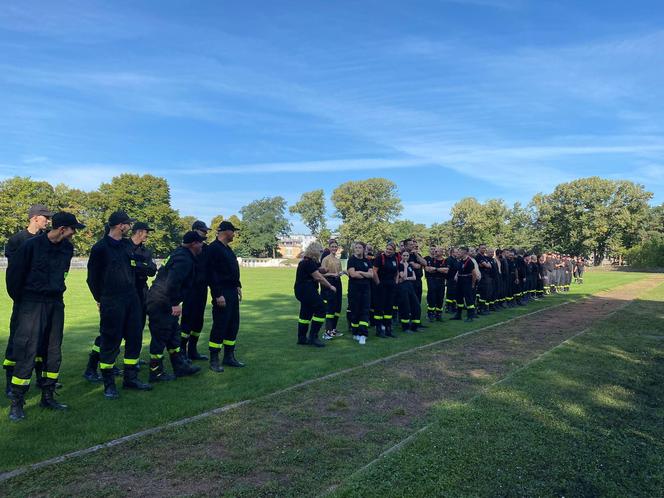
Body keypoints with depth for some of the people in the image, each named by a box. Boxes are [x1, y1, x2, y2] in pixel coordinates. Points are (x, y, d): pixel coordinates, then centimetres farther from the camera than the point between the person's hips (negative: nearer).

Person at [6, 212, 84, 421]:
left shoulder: (67, 248, 6)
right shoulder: (32, 245, -11)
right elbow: (13, 274, -4)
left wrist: (56, 293, 16)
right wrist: (19, 300, 3)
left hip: (56, 304, 6)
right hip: (32, 305, -6)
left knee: (53, 353, 10)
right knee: (27, 354, -7)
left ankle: (48, 397, 22)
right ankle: (16, 403, 4)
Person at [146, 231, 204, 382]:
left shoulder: (180, 254, 13)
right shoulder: (184, 259, -20)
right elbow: (172, 283, -31)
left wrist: (174, 303, 21)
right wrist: (175, 304, -23)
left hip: (166, 304, 11)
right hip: (161, 304, -11)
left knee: (173, 335, 17)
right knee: (160, 337, 0)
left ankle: (180, 366, 27)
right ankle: (156, 373, 12)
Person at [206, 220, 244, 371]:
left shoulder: (227, 249, 16)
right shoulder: (213, 248, -13)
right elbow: (211, 273, -19)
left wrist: (238, 285, 13)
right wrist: (218, 295, -22)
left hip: (232, 292, 9)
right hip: (222, 293, -9)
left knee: (233, 325, 12)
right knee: (220, 326, -4)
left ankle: (229, 357, 23)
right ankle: (214, 360, 7)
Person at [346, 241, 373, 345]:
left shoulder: (367, 261, 12)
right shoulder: (352, 259, -1)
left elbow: (371, 274, 0)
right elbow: (352, 274, -14)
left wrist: (360, 272, -11)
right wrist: (366, 275, -4)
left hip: (366, 289, 4)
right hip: (354, 288, -3)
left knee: (365, 311, -5)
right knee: (355, 311, 2)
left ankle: (363, 334, -9)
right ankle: (355, 333, 15)